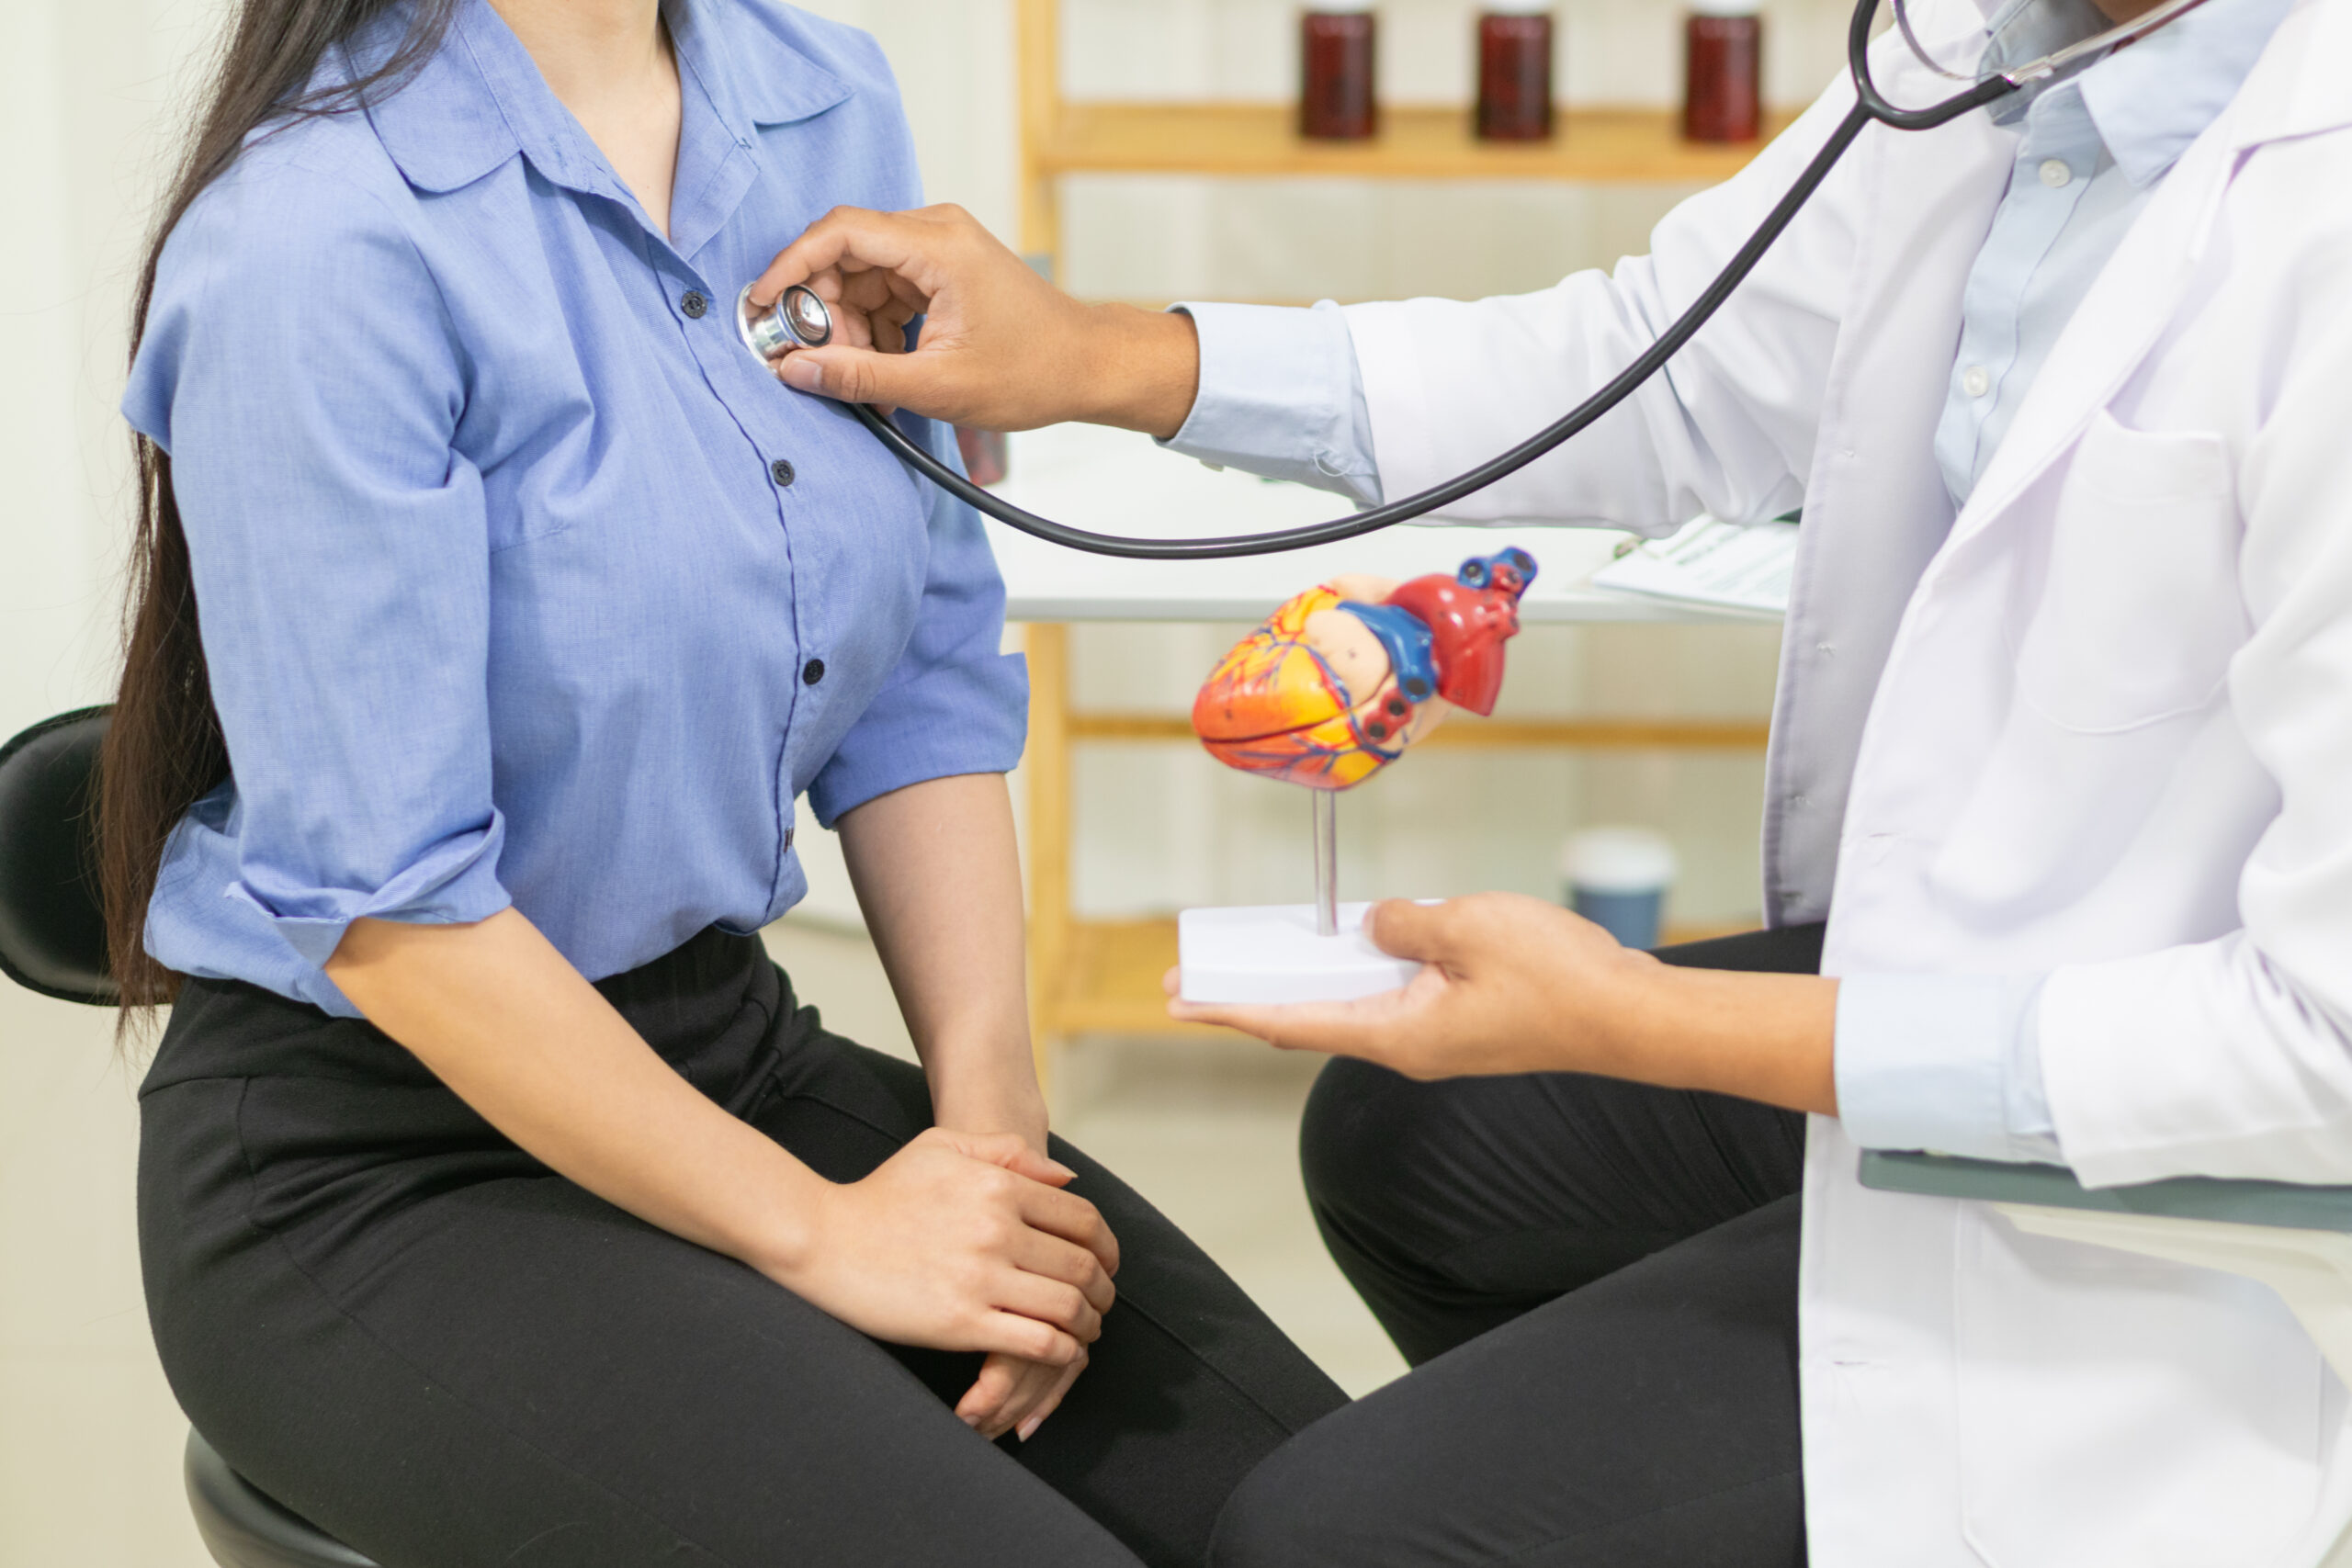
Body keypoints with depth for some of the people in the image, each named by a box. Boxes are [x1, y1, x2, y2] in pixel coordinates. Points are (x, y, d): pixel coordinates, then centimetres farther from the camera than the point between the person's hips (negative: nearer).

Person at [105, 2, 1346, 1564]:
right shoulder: (314, 245, -20)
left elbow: (931, 676, 7)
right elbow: (382, 908, -19)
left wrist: (994, 1116, -4)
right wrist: (820, 1230, -15)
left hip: (735, 1041, 7)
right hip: (373, 1163, -6)